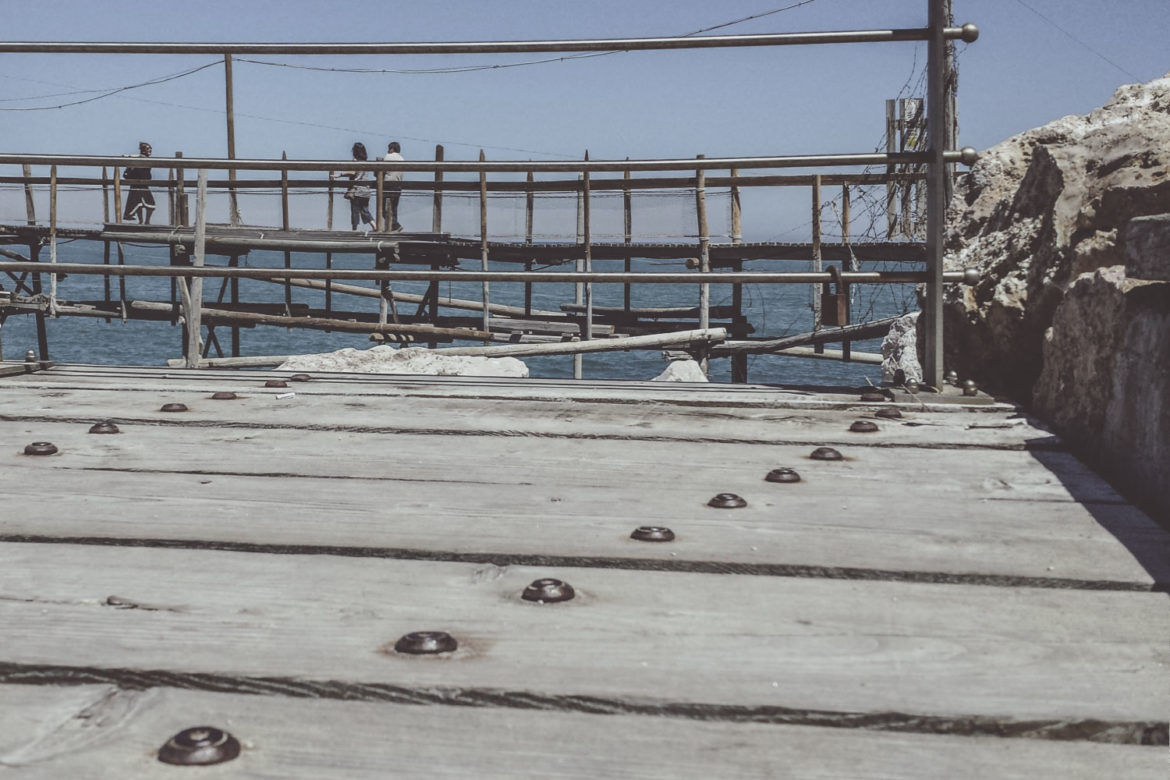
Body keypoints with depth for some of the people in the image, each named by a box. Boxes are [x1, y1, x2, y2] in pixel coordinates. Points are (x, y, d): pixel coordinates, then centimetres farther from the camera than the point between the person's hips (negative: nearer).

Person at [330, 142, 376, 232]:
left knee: (355, 211, 0)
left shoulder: (355, 161, -8)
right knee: (365, 211, 11)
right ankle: (375, 227, -2)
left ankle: (354, 229, 3)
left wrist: (339, 175, -21)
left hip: (356, 190, -6)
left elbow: (352, 172, -23)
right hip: (366, 190, 6)